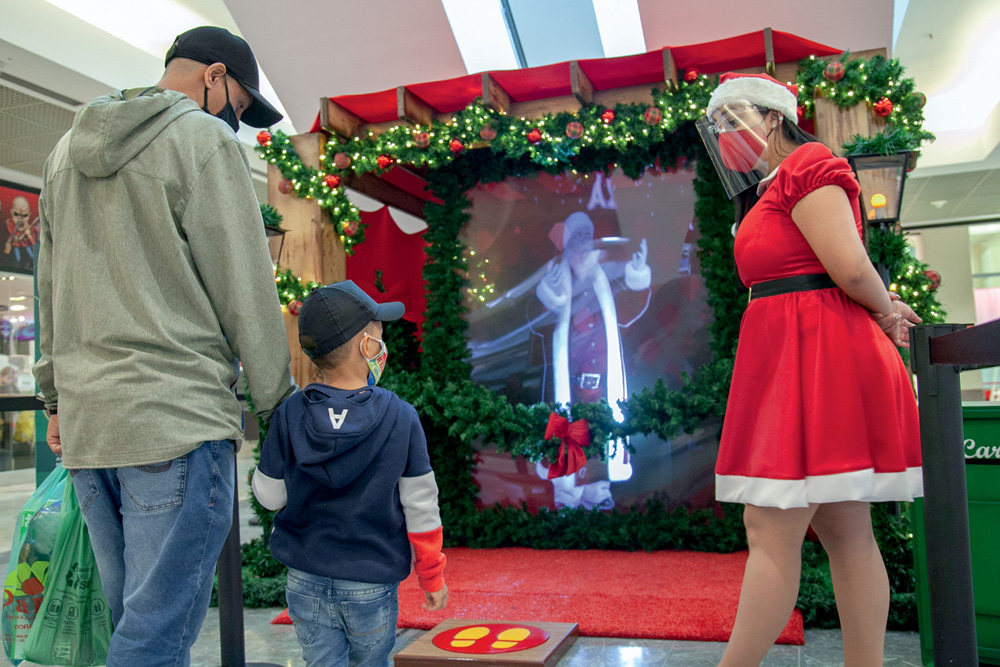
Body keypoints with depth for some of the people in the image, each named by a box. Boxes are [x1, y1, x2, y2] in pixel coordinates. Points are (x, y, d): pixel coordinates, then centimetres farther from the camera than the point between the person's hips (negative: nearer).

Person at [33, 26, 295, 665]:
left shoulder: (67, 149, 20)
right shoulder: (204, 139, -4)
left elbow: (50, 288, 23)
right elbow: (244, 288, -7)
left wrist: (58, 396, 27)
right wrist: (279, 400, 1)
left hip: (84, 423, 8)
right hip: (178, 418, -8)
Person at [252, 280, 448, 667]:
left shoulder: (289, 417, -10)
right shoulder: (400, 418, -13)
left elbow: (270, 496, -1)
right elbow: (420, 508, -7)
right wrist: (432, 577, 6)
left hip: (307, 580, 1)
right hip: (373, 584, -1)